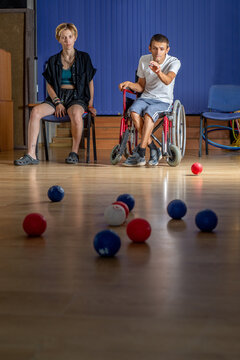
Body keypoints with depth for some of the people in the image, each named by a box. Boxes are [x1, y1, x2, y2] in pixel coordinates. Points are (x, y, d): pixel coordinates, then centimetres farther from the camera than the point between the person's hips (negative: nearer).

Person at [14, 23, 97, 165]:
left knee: (76, 114, -40)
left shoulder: (84, 58, 8)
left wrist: (90, 104, -1)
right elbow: (49, 85, 9)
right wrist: (57, 102, -7)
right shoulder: (53, 61, 13)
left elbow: (90, 83, 10)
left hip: (77, 97, -2)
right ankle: (31, 154, -31)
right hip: (57, 96, 3)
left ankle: (74, 152, -23)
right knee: (36, 111, -28)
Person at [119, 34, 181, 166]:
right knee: (134, 111, -29)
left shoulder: (174, 62, -9)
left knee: (148, 113, -34)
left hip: (164, 100, -4)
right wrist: (129, 84, -10)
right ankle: (153, 149, -21)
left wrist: (159, 72, -51)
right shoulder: (144, 60, 3)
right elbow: (141, 87, 11)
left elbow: (168, 81, -30)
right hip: (146, 97, 4)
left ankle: (140, 153, -29)